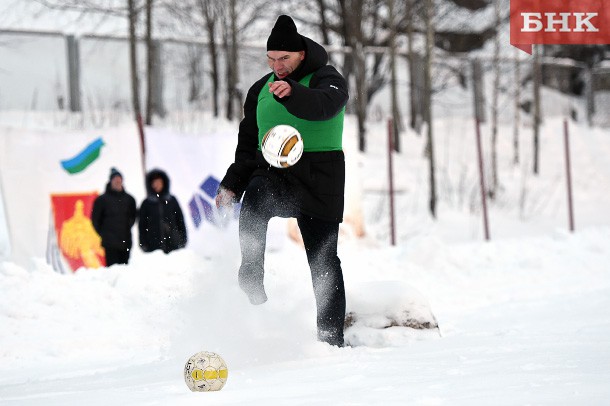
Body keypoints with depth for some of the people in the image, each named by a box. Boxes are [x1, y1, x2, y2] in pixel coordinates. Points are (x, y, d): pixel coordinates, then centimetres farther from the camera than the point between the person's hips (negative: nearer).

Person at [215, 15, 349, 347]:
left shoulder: (326, 80, -2)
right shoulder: (260, 90, 17)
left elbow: (324, 105, -27)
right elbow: (248, 145, 22)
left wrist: (292, 93, -47)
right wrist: (232, 185, 10)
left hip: (318, 176, -3)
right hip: (272, 172, 3)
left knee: (323, 258, -3)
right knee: (254, 199, -32)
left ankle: (331, 335, 6)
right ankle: (251, 287, -35)